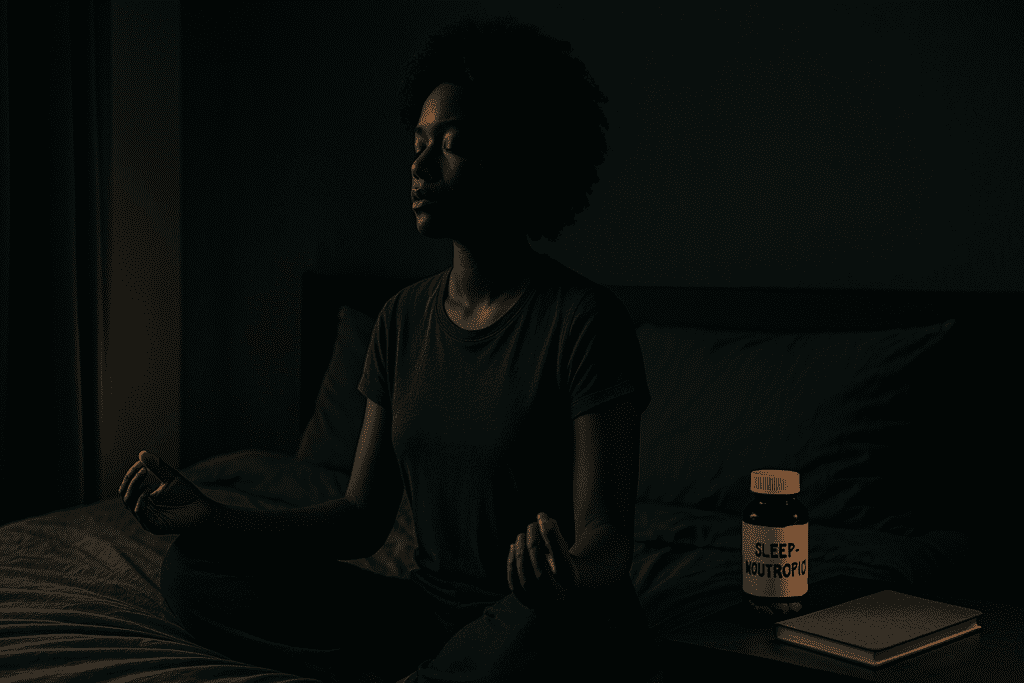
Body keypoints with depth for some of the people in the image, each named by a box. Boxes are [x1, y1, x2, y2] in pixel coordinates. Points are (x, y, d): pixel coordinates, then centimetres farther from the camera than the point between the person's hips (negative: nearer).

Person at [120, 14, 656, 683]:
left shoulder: (583, 319, -12)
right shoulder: (405, 318, 8)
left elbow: (606, 545, -16)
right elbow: (363, 516, 9)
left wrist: (565, 567, -41)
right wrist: (212, 516, -3)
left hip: (542, 622, -6)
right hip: (433, 609, 6)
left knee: (548, 625, -43)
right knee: (191, 569, -7)